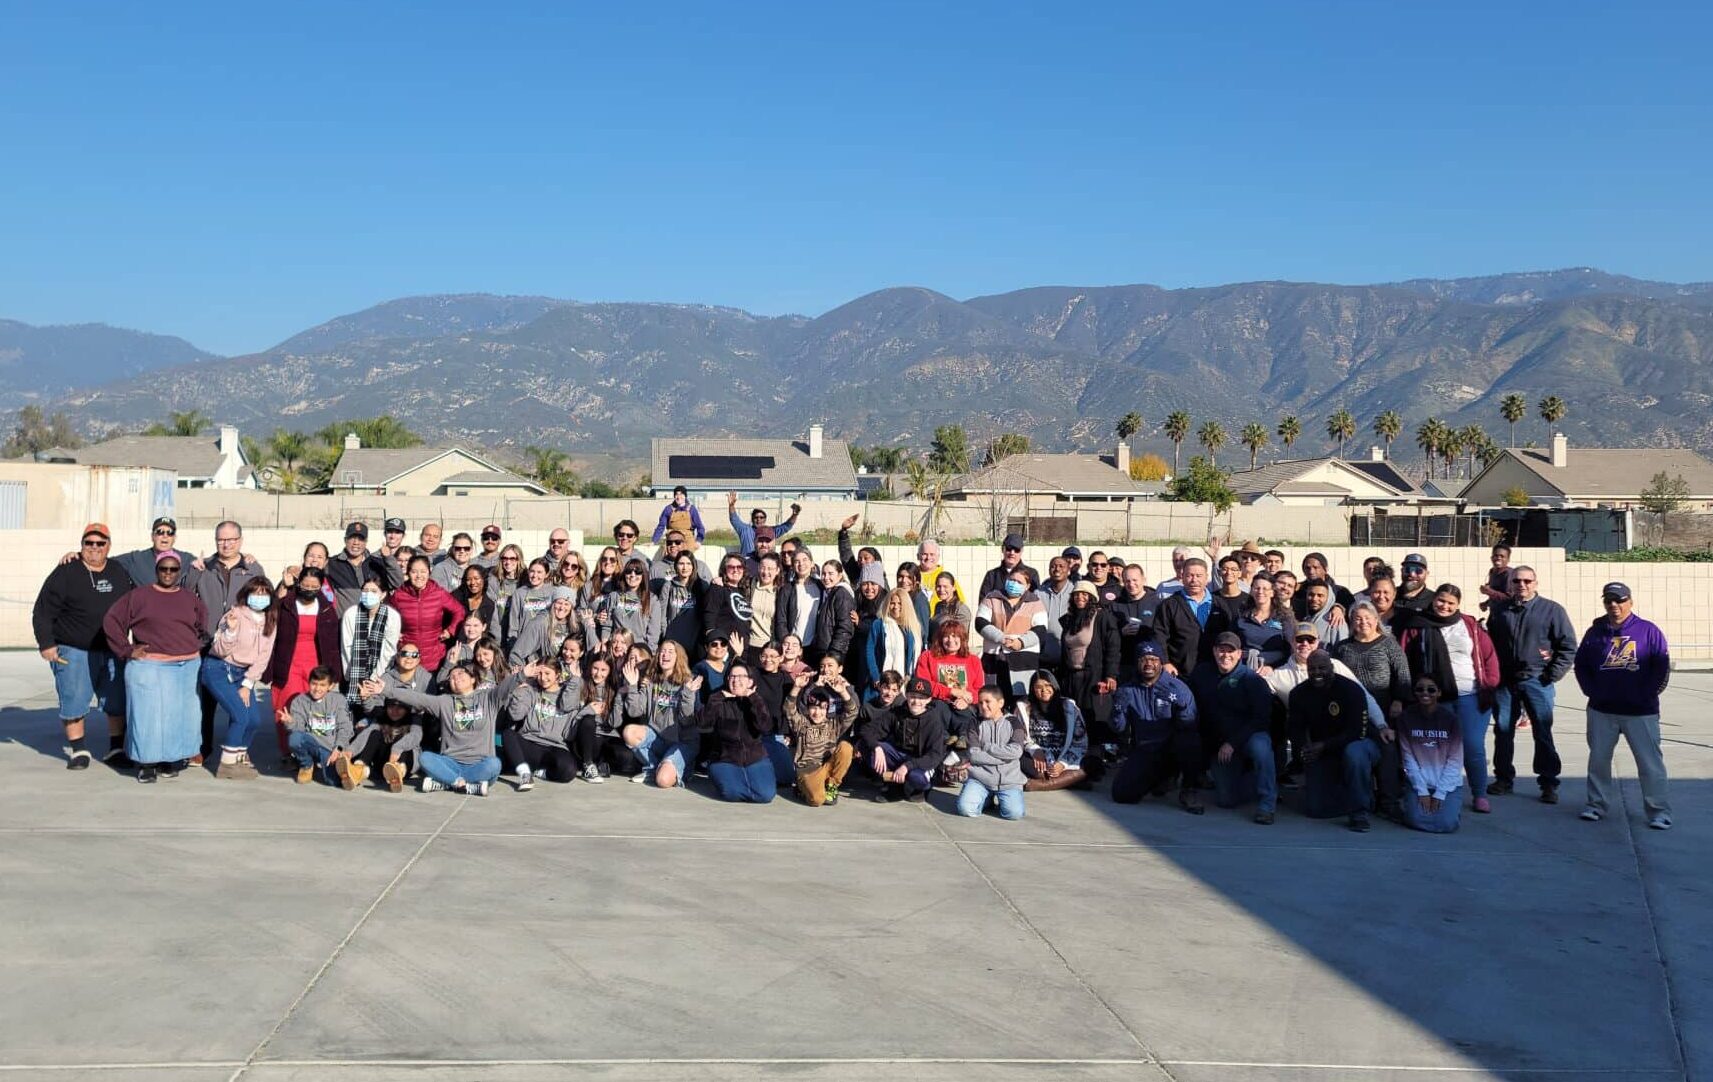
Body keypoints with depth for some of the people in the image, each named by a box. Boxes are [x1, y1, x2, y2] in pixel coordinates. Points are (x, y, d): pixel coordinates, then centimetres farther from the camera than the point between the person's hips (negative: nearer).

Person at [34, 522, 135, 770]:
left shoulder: (120, 574, 10)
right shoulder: (65, 574, -4)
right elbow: (42, 614, -3)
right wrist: (46, 644, -9)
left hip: (112, 652, 4)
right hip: (73, 652, -4)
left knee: (117, 703, 5)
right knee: (74, 702, -2)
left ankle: (116, 750, 16)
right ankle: (78, 750, 12)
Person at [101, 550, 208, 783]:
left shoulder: (191, 599, 13)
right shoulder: (139, 596, 2)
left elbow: (204, 625, 27)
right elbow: (111, 620, 1)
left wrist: (197, 644, 12)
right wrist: (127, 649, -4)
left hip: (187, 668, 3)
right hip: (149, 667, -3)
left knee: (178, 716, 2)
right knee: (148, 715, -5)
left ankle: (171, 760, 12)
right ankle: (146, 764, 4)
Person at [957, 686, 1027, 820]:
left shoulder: (1013, 722, 3)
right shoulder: (976, 724, 6)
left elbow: (1016, 752, -13)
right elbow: (973, 755, -7)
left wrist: (986, 747, -9)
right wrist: (1004, 756, -11)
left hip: (1008, 779, -1)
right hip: (980, 777, 1)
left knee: (1015, 813, -24)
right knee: (965, 808, -23)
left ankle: (1000, 797, 11)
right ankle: (986, 798, 11)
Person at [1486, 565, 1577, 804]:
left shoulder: (1552, 610, 0)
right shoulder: (1499, 611, 11)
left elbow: (1568, 646, 0)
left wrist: (1552, 675, -6)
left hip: (1536, 680, -3)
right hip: (1504, 681, 4)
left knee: (1543, 732, -3)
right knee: (1503, 730, 8)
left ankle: (1548, 783, 4)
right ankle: (1503, 778, 20)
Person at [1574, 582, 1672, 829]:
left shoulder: (1649, 632, -2)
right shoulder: (1595, 632, 7)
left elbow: (1661, 668, -3)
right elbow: (1581, 665, 10)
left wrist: (1647, 694, -7)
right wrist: (1593, 692, 0)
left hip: (1641, 712, -3)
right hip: (1601, 711, 3)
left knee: (1650, 762, -3)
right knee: (1598, 759, 8)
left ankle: (1658, 811, 4)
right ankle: (1596, 805, 20)